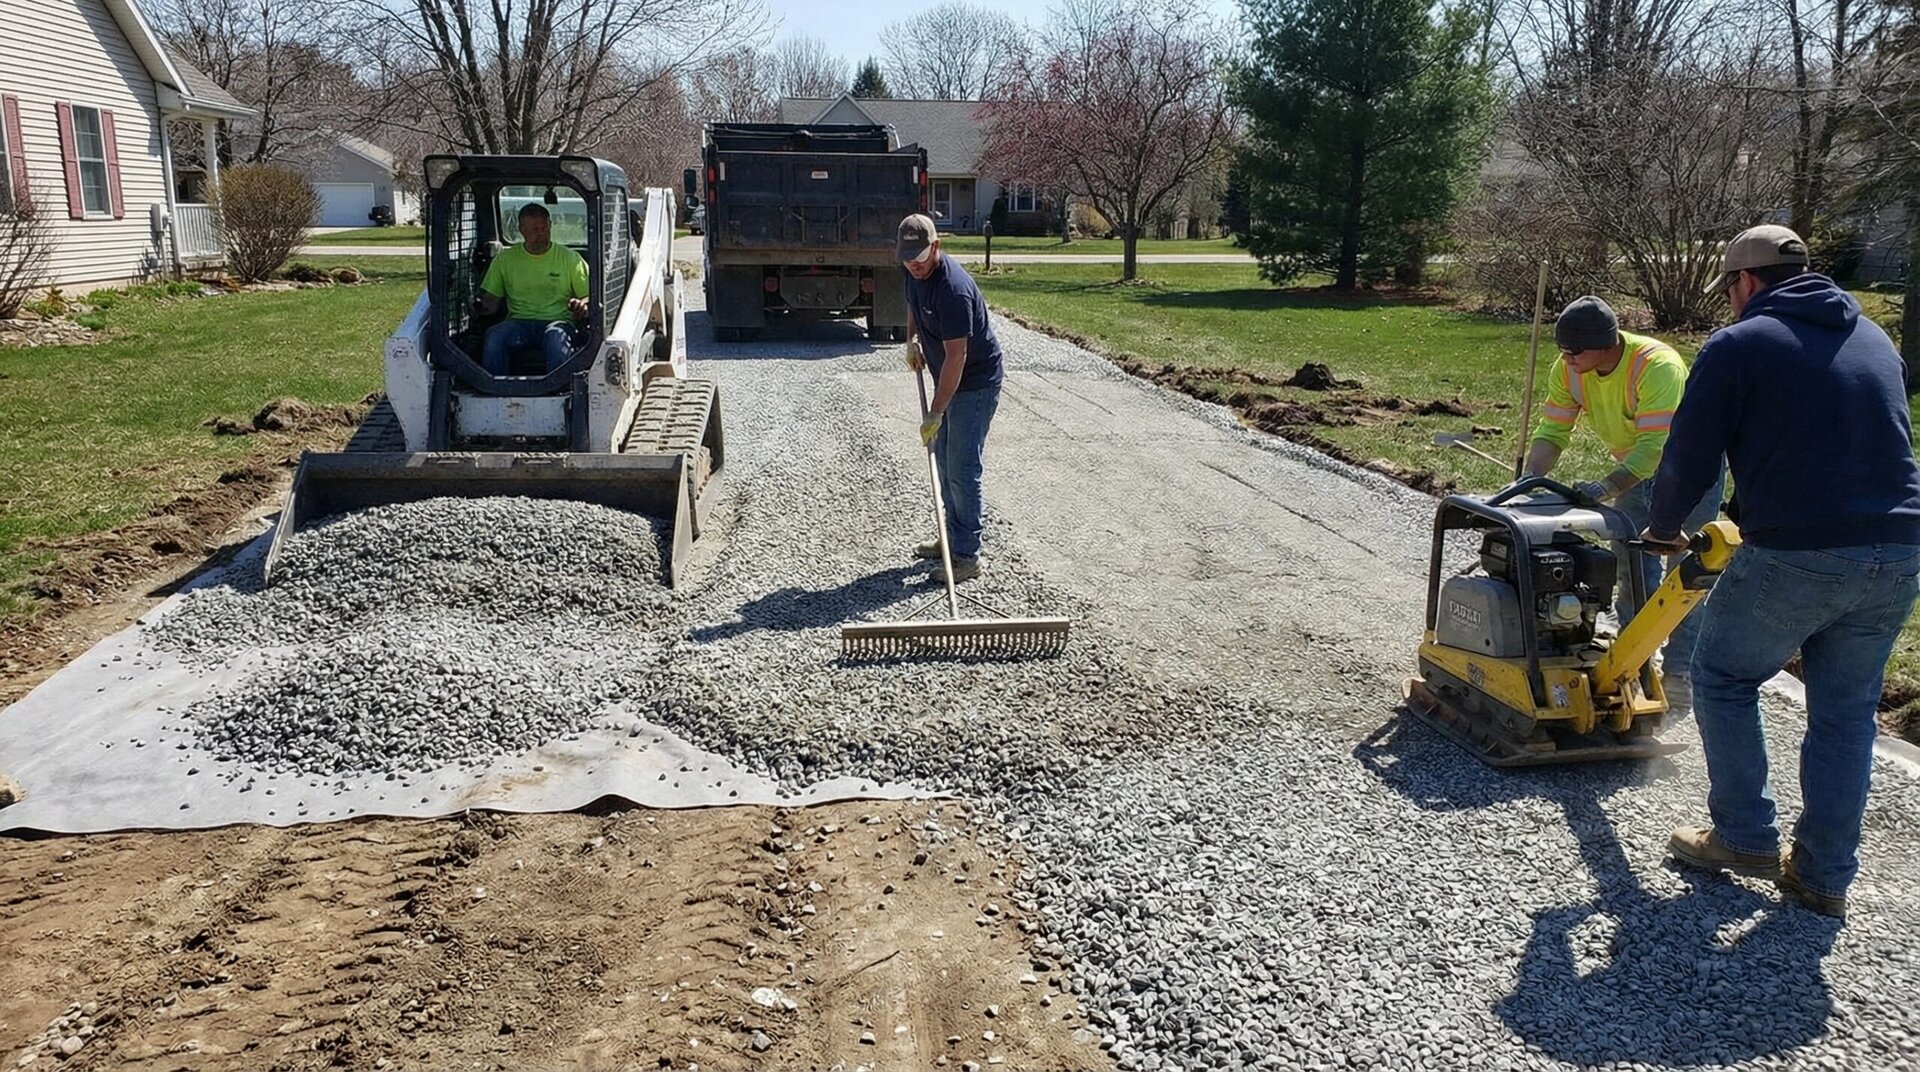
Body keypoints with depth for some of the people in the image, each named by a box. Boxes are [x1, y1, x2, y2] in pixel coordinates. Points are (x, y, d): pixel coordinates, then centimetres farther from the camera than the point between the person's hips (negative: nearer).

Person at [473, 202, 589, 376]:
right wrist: (482, 307, -9)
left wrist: (582, 305, -15)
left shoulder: (569, 258, 11)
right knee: (493, 337, -31)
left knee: (556, 337, -38)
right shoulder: (505, 258, 14)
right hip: (519, 322, 2)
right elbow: (491, 300, 16)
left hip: (557, 322, -2)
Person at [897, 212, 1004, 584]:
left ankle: (967, 555, -2)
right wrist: (912, 340, 9)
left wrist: (935, 413, -29)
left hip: (975, 382, -10)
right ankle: (953, 536, 28)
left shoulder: (953, 289, -30)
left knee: (963, 469, -9)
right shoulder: (916, 272, -2)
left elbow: (956, 357, -30)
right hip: (949, 378, 10)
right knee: (943, 459, 16)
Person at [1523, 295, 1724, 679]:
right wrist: (1531, 477, -33)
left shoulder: (1657, 366, -36)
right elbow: (1552, 431, -15)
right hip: (1634, 468, 6)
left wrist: (1606, 487, -52)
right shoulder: (1567, 370, -17)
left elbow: (1655, 446, -41)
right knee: (1632, 570, 10)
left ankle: (1679, 671, 3)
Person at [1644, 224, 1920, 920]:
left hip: (1795, 554, -6)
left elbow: (1687, 461, -2)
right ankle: (1825, 876, 22)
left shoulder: (1737, 346, -2)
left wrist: (1664, 531, 18)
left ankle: (1745, 838, 20)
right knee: (1845, 713, 16)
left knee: (1724, 680, 16)